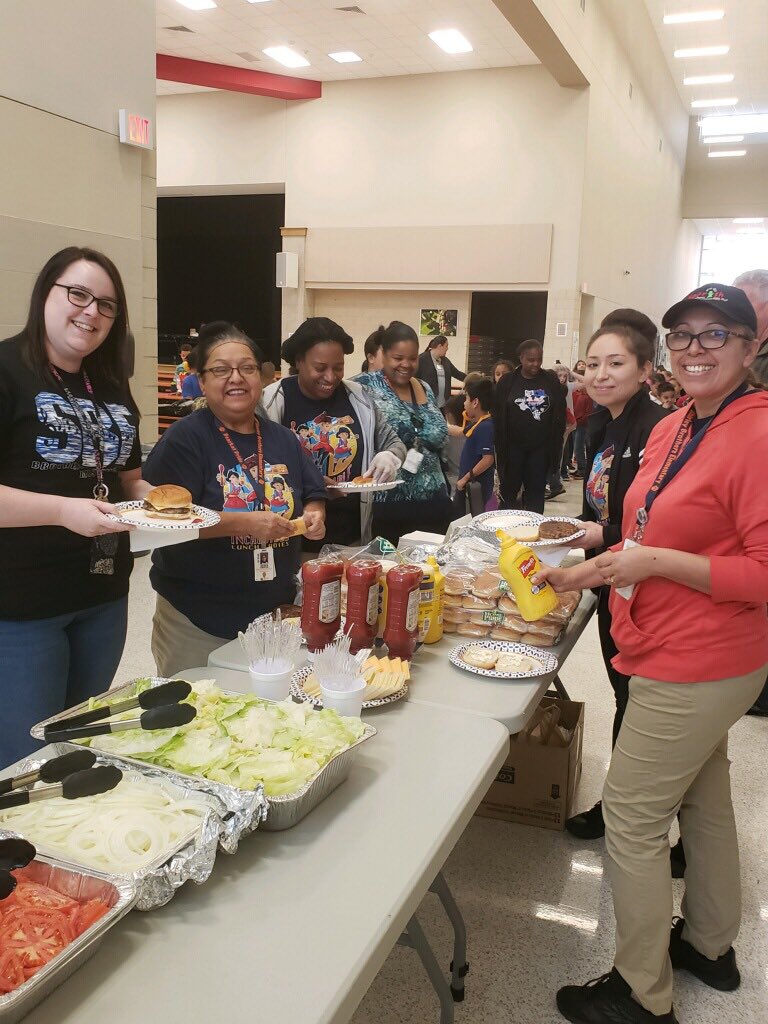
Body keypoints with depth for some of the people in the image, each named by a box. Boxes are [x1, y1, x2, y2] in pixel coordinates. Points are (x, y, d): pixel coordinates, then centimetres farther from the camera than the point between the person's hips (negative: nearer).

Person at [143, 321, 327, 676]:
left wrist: (313, 515, -6)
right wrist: (246, 523, -25)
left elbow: (314, 496, 18)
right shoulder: (184, 439, -10)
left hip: (277, 612, 6)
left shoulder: (283, 439, 9)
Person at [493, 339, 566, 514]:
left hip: (541, 446, 1)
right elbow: (497, 416, -1)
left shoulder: (551, 380, 3)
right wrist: (500, 445, -6)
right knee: (509, 490, 6)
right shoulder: (507, 381, -1)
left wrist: (556, 443, -1)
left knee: (536, 492, 6)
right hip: (513, 446, -1)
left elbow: (560, 414, 4)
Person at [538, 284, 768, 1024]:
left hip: (698, 668, -9)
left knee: (630, 815, 0)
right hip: (685, 660, 9)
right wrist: (594, 569, 10)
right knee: (703, 800, 23)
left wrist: (658, 562, -24)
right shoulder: (672, 429, 6)